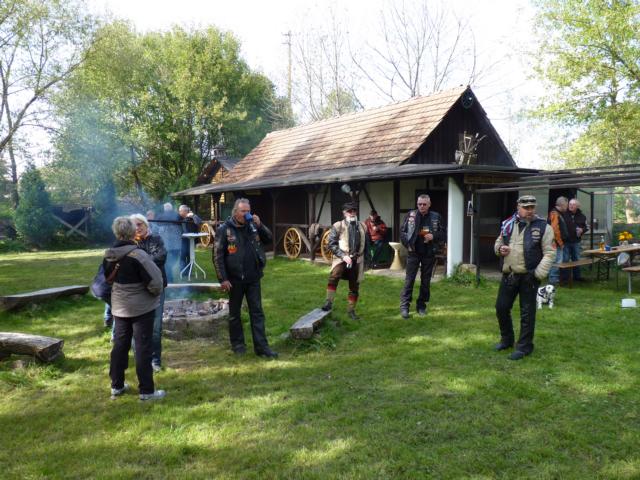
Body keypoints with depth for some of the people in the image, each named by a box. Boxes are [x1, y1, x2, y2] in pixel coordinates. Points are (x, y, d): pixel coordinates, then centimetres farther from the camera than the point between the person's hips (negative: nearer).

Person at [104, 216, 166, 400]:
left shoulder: (108, 256, -1)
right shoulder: (137, 254, -23)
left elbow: (108, 277, 13)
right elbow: (155, 281, -23)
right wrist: (157, 292, -4)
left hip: (119, 307, 6)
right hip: (141, 307, -6)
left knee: (120, 345, 17)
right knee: (143, 347, 1)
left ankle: (117, 386, 27)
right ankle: (146, 391, 8)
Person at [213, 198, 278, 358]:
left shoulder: (252, 226, 4)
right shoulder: (224, 229, -9)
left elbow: (268, 239, 11)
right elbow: (218, 256, -10)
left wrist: (260, 225, -6)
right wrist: (223, 279, -15)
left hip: (253, 278, 4)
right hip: (235, 279, -3)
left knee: (257, 312, 4)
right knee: (234, 313, 11)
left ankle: (261, 346, 8)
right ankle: (237, 344, 26)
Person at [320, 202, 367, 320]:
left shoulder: (362, 226, 13)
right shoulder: (337, 226, -2)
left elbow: (366, 244, 20)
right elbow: (331, 244, -7)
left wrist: (365, 261, 16)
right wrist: (343, 256, -17)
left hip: (357, 260, 4)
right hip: (342, 259, -4)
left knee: (354, 287, 9)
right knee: (333, 277, -31)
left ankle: (351, 310, 23)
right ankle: (329, 302, -23)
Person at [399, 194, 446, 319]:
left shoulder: (436, 217, 0)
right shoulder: (410, 215, -1)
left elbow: (444, 234, 4)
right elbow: (402, 232, 5)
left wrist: (434, 236, -14)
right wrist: (408, 244, -7)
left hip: (429, 254, 1)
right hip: (413, 252, -1)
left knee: (426, 281, 8)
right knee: (409, 279, -3)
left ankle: (421, 305, 20)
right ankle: (404, 306, 0)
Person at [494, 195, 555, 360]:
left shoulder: (543, 227, -4)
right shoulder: (508, 224, 8)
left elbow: (549, 253, -7)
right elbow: (498, 242, 21)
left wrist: (539, 274, -17)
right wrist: (500, 249, -3)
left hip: (528, 277, -4)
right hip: (508, 275, 5)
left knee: (527, 313, 3)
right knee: (501, 308, 11)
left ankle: (524, 346, 16)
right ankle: (507, 339, 32)